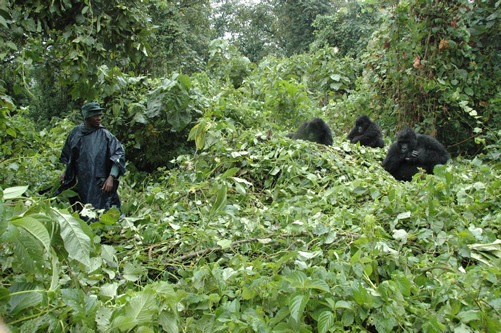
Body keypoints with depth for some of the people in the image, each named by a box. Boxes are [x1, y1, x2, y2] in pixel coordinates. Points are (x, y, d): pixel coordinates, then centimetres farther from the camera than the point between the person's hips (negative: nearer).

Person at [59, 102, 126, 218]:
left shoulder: (105, 135, -8)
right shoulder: (76, 132, 4)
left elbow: (119, 154, -13)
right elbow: (67, 155, 19)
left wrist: (111, 177, -20)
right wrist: (65, 172, 15)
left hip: (100, 184, -4)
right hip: (80, 183, 4)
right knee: (82, 215, 12)